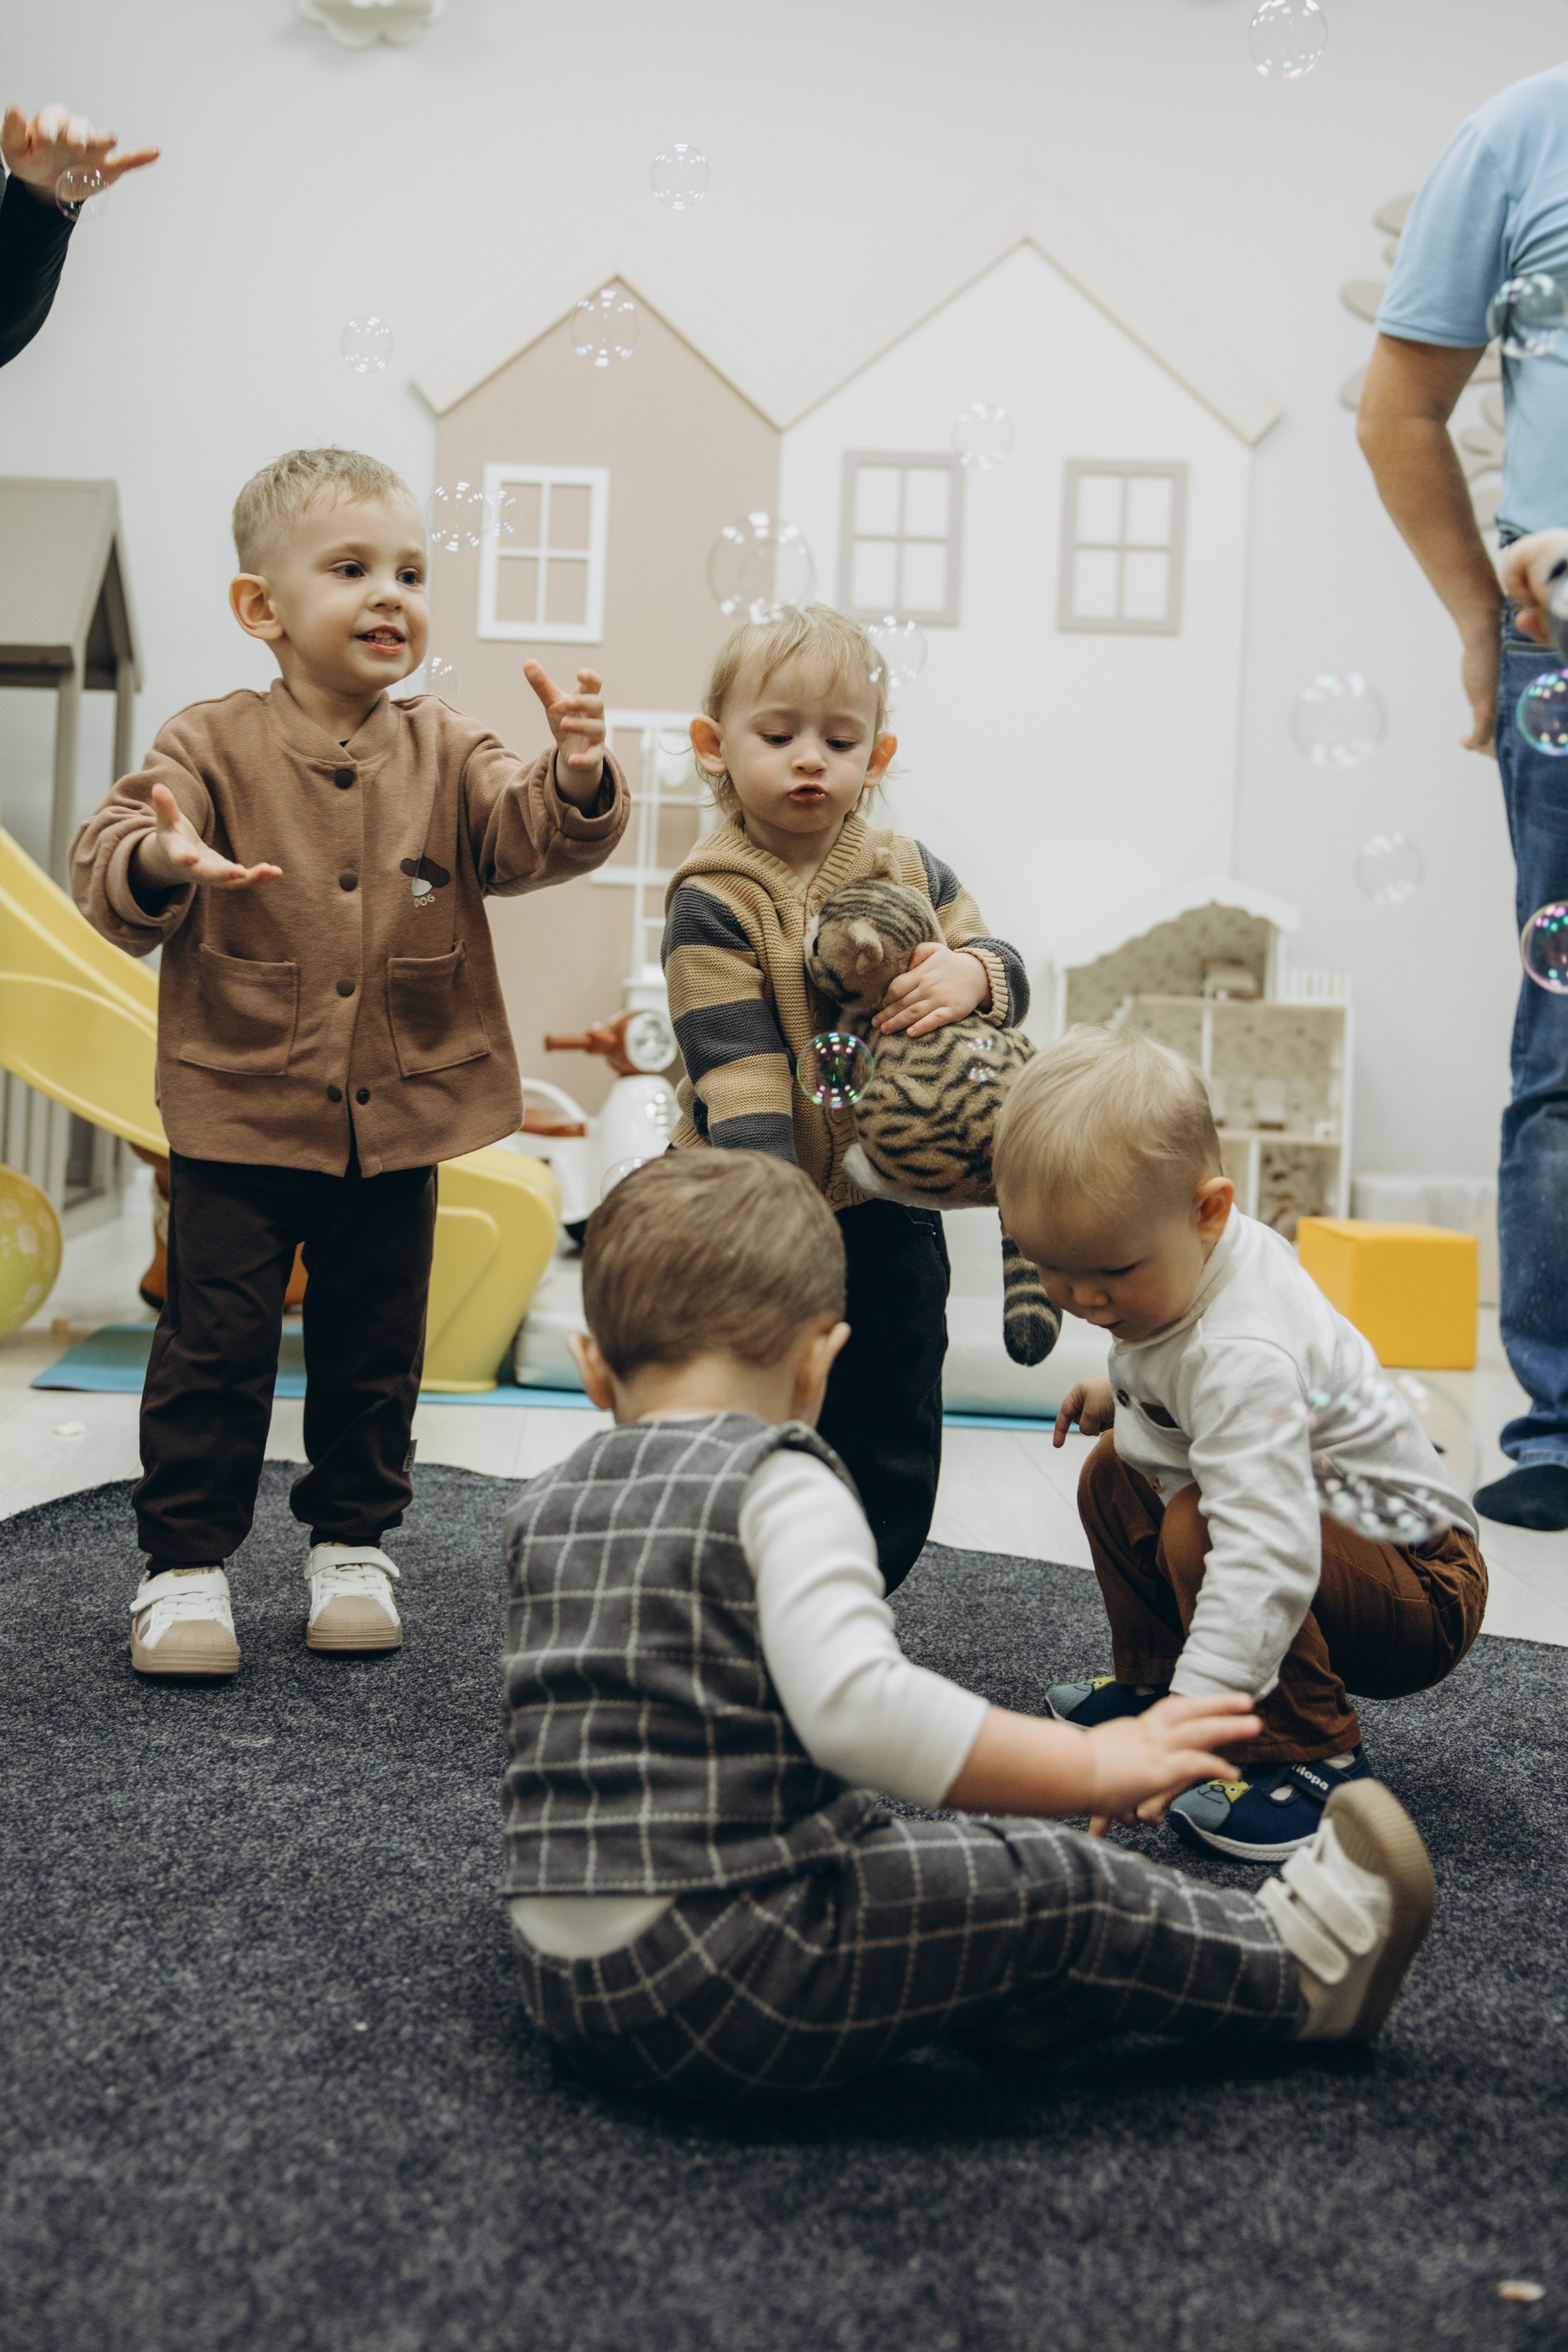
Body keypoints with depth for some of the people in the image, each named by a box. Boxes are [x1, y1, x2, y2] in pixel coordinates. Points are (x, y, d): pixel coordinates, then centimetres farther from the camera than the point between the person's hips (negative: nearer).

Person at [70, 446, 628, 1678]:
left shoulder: (447, 754, 2)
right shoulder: (214, 747, -6)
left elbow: (531, 839, -9)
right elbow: (104, 867, -14)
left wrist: (576, 780, -31)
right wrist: (158, 862, -38)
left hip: (398, 1122, 3)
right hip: (241, 1119, -3)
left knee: (374, 1353, 13)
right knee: (215, 1350, 2)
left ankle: (352, 1543, 30)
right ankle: (186, 1562, 15)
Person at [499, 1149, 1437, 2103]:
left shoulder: (541, 1510, 10)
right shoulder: (781, 1484, -13)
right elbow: (854, 1706, -27)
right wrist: (1092, 1765, -21)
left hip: (565, 1988, 8)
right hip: (723, 1974, -8)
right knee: (1055, 1885, 4)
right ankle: (1296, 1972, 20)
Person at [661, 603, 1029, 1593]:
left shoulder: (911, 871, 3)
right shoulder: (712, 903, -13)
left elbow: (1004, 969, 7)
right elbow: (737, 1072, -20)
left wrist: (971, 972, -19)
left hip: (894, 1217, 5)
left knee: (895, 1453, 13)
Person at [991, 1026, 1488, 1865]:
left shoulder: (1242, 1359, -37)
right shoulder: (1181, 1258, -8)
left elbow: (1267, 1557, -47)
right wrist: (1126, 1388, 9)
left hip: (1424, 1597, -10)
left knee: (1202, 1528, -33)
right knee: (1113, 1472, 11)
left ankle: (1313, 1760, -19)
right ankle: (1148, 1676, 26)